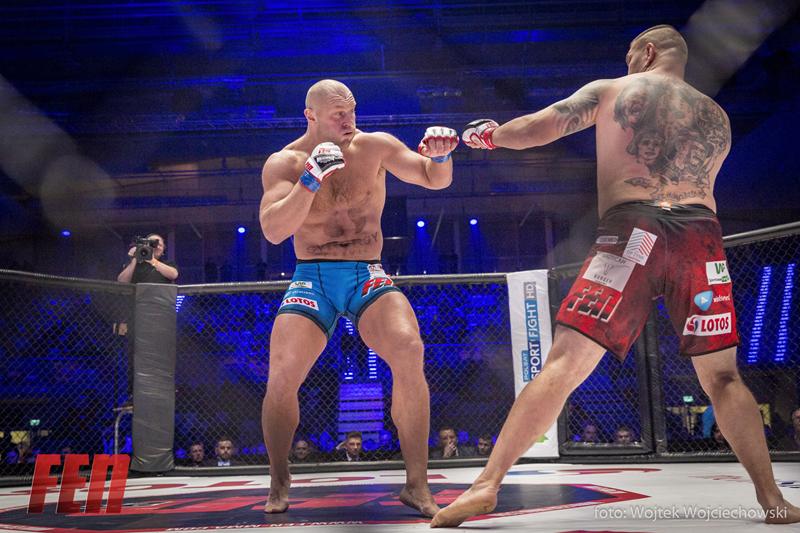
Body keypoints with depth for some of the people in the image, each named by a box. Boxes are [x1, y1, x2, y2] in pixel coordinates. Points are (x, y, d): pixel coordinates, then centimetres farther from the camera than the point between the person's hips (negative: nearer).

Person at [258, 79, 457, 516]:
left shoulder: (374, 146, 1)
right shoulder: (284, 163, -1)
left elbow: (434, 180, 5)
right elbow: (272, 231, -14)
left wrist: (439, 156, -18)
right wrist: (310, 180, -26)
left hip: (368, 276, 0)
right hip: (311, 279, 0)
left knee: (409, 352, -25)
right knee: (282, 375, -15)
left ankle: (417, 484, -12)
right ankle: (279, 485, 12)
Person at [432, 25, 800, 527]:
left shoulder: (609, 91, 16)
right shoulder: (716, 115, 26)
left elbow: (533, 129, 9)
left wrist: (489, 134, 29)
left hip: (631, 229, -3)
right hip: (701, 234, 4)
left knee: (563, 365, -8)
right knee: (722, 376, 15)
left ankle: (487, 484, -11)